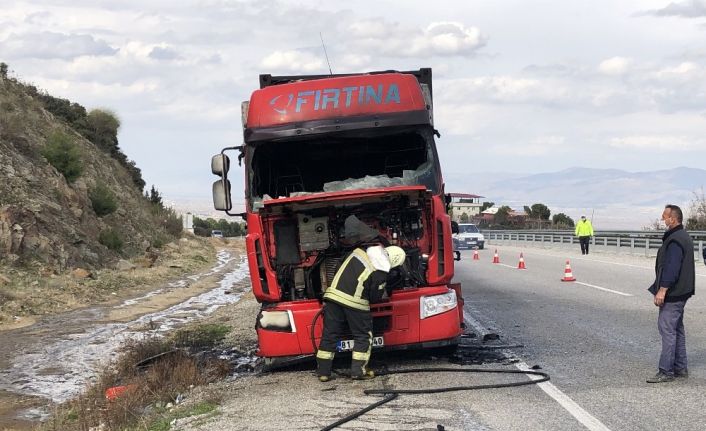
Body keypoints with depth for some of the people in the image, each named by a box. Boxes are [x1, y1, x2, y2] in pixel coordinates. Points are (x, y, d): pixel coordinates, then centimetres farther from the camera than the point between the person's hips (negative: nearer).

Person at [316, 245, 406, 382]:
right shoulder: (380, 273, -8)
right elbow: (375, 297, -1)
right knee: (363, 336, 12)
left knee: (330, 334, 11)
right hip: (355, 302, -5)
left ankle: (323, 372, 14)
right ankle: (358, 371, 9)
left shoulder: (359, 252, 9)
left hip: (334, 293, 5)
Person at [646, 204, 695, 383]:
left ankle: (666, 371, -8)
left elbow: (671, 268, -26)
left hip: (672, 294, -11)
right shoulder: (684, 237, 15)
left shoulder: (675, 241, -19)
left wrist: (663, 289, -27)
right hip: (681, 292, 11)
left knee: (667, 329, -9)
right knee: (677, 329, 17)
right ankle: (680, 368, 23)